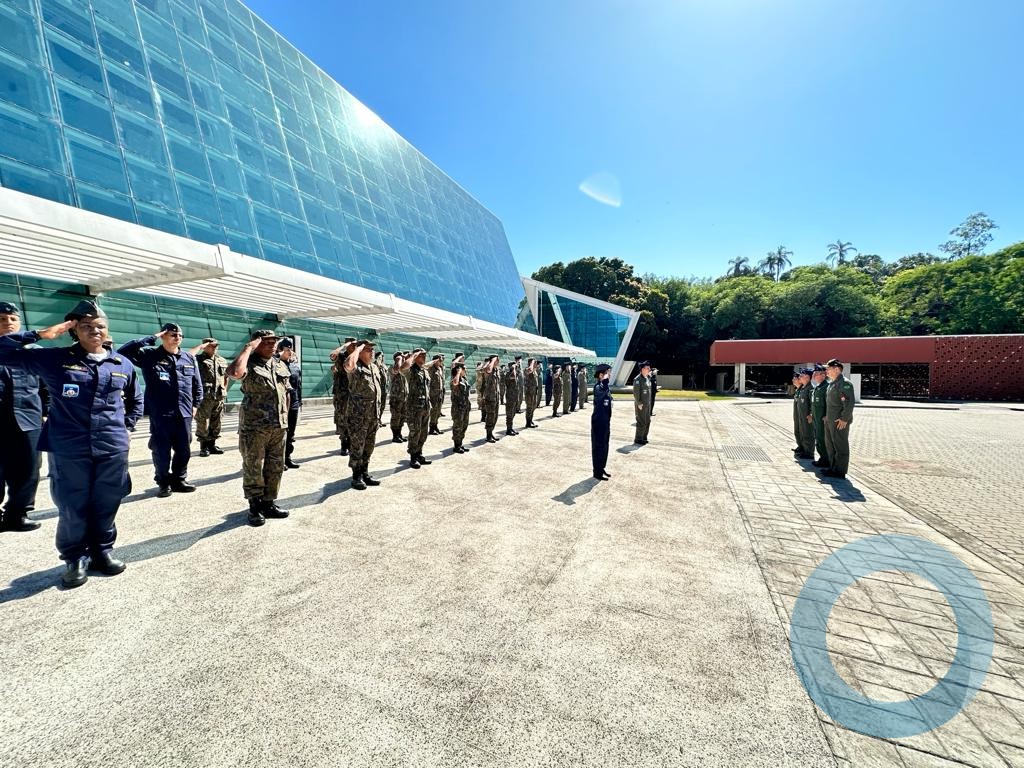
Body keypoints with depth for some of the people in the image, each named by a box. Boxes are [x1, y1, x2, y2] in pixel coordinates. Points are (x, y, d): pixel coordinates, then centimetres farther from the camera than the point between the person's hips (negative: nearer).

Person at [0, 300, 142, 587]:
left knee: (106, 506, 12)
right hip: (68, 451, -2)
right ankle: (75, 558, 25)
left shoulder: (123, 365, 9)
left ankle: (102, 550, 30)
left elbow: (136, 400, 23)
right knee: (72, 509, 7)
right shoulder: (54, 359, 1)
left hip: (113, 450, 2)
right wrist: (40, 334, -7)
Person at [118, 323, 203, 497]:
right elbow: (123, 352, -16)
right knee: (161, 451, 5)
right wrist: (151, 338, -12)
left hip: (184, 414, 4)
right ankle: (164, 483, 21)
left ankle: (179, 480, 26)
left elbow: (197, 385, 16)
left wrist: (195, 404, 10)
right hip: (160, 415, -3)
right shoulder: (150, 355, -1)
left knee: (184, 450, 10)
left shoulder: (189, 358, 10)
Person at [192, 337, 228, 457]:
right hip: (204, 397, -5)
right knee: (203, 423, 0)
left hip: (219, 397, 5)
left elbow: (226, 376, 26)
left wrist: (224, 390, 18)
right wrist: (200, 347, -13)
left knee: (216, 423, 10)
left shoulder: (222, 361, 15)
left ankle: (212, 445, 21)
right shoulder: (198, 359, -2)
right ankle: (204, 447, 9)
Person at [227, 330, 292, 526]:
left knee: (275, 467, 13)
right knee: (253, 468, 4)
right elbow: (235, 372, -31)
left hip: (279, 427, 6)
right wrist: (249, 347, -19)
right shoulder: (249, 364, -7)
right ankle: (255, 507, 15)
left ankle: (269, 503, 26)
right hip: (254, 427, -6)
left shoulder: (281, 366, 13)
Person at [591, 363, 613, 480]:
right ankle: (597, 473, 11)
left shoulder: (607, 387, 10)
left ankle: (601, 469, 30)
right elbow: (601, 392, -44)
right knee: (598, 447, 1)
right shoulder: (597, 387, -17)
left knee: (604, 446, 17)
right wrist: (605, 380, -37)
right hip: (598, 422, -9)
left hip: (606, 422, 9)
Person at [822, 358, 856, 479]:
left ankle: (840, 472, 5)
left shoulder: (844, 383, -15)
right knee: (830, 446, 16)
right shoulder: (831, 383, 15)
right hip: (829, 421, 10)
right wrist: (826, 416, 18)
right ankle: (832, 468, 27)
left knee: (840, 447, -1)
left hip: (839, 421, -10)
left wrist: (844, 419, -22)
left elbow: (849, 402, -21)